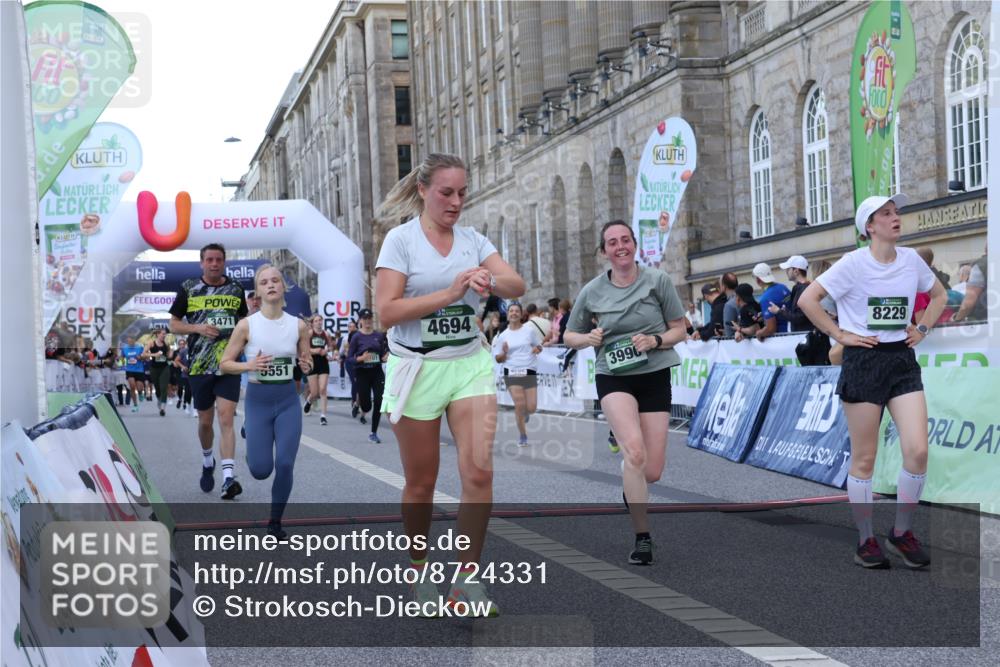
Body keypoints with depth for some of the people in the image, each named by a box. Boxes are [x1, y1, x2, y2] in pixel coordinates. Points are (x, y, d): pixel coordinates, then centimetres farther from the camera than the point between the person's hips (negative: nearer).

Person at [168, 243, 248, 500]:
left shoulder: (235, 289, 8)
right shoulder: (188, 289, 3)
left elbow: (244, 322, 20)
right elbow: (174, 325, 6)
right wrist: (198, 327, -12)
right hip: (199, 365, 1)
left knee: (226, 418, -13)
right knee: (205, 421, 11)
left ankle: (229, 478, -19)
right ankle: (207, 462, 39)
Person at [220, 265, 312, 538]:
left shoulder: (299, 326, -2)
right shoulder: (246, 325, -8)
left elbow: (307, 362, 11)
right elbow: (224, 364, -2)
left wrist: (306, 366, -12)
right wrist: (249, 365, -20)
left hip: (288, 400, 1)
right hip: (258, 400, -1)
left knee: (285, 465, -5)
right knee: (261, 470, -2)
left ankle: (275, 522, 14)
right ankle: (253, 452, 36)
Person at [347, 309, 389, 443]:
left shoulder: (379, 335, 4)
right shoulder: (357, 337, -5)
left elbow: (383, 355, 10)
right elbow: (349, 357, -4)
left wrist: (387, 356, -12)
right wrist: (361, 358, -22)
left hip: (377, 372, 2)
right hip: (362, 373, -2)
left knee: (379, 401, -9)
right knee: (366, 405, -1)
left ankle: (373, 433, 5)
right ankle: (360, 408, 40)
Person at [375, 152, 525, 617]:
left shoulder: (472, 239, 7)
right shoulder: (401, 239, -5)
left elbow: (517, 286, -3)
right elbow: (386, 311, -14)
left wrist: (491, 282, -25)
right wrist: (449, 293, -20)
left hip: (470, 364, 3)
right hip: (416, 368, -3)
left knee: (479, 470, -11)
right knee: (421, 482, 5)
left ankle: (468, 578, -1)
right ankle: (419, 572, 25)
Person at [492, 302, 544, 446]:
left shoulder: (530, 330, 1)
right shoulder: (503, 335, 3)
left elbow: (539, 346, 12)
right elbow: (498, 359, 7)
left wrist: (537, 349, -11)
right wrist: (504, 353, -15)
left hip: (529, 372, 0)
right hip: (511, 372, 0)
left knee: (531, 407, -4)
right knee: (519, 405, -10)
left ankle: (525, 413, 35)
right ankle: (523, 436, 6)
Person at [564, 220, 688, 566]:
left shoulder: (657, 280, -2)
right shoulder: (592, 292, 1)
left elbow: (680, 330, 3)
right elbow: (570, 336, 13)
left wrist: (655, 340, -17)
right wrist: (588, 338, -9)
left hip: (654, 377, 1)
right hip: (613, 378, -1)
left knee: (652, 472, -1)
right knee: (634, 450, -27)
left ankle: (629, 487, 38)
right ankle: (642, 538, -21)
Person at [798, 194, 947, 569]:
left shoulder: (911, 260, 5)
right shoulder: (854, 263, -9)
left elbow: (939, 295, 23)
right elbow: (808, 300, -12)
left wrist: (922, 329, 11)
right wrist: (840, 335, -11)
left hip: (902, 360, 4)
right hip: (863, 362, -4)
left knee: (917, 451, -8)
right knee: (864, 459, 2)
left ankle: (902, 533, 10)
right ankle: (866, 541, 14)